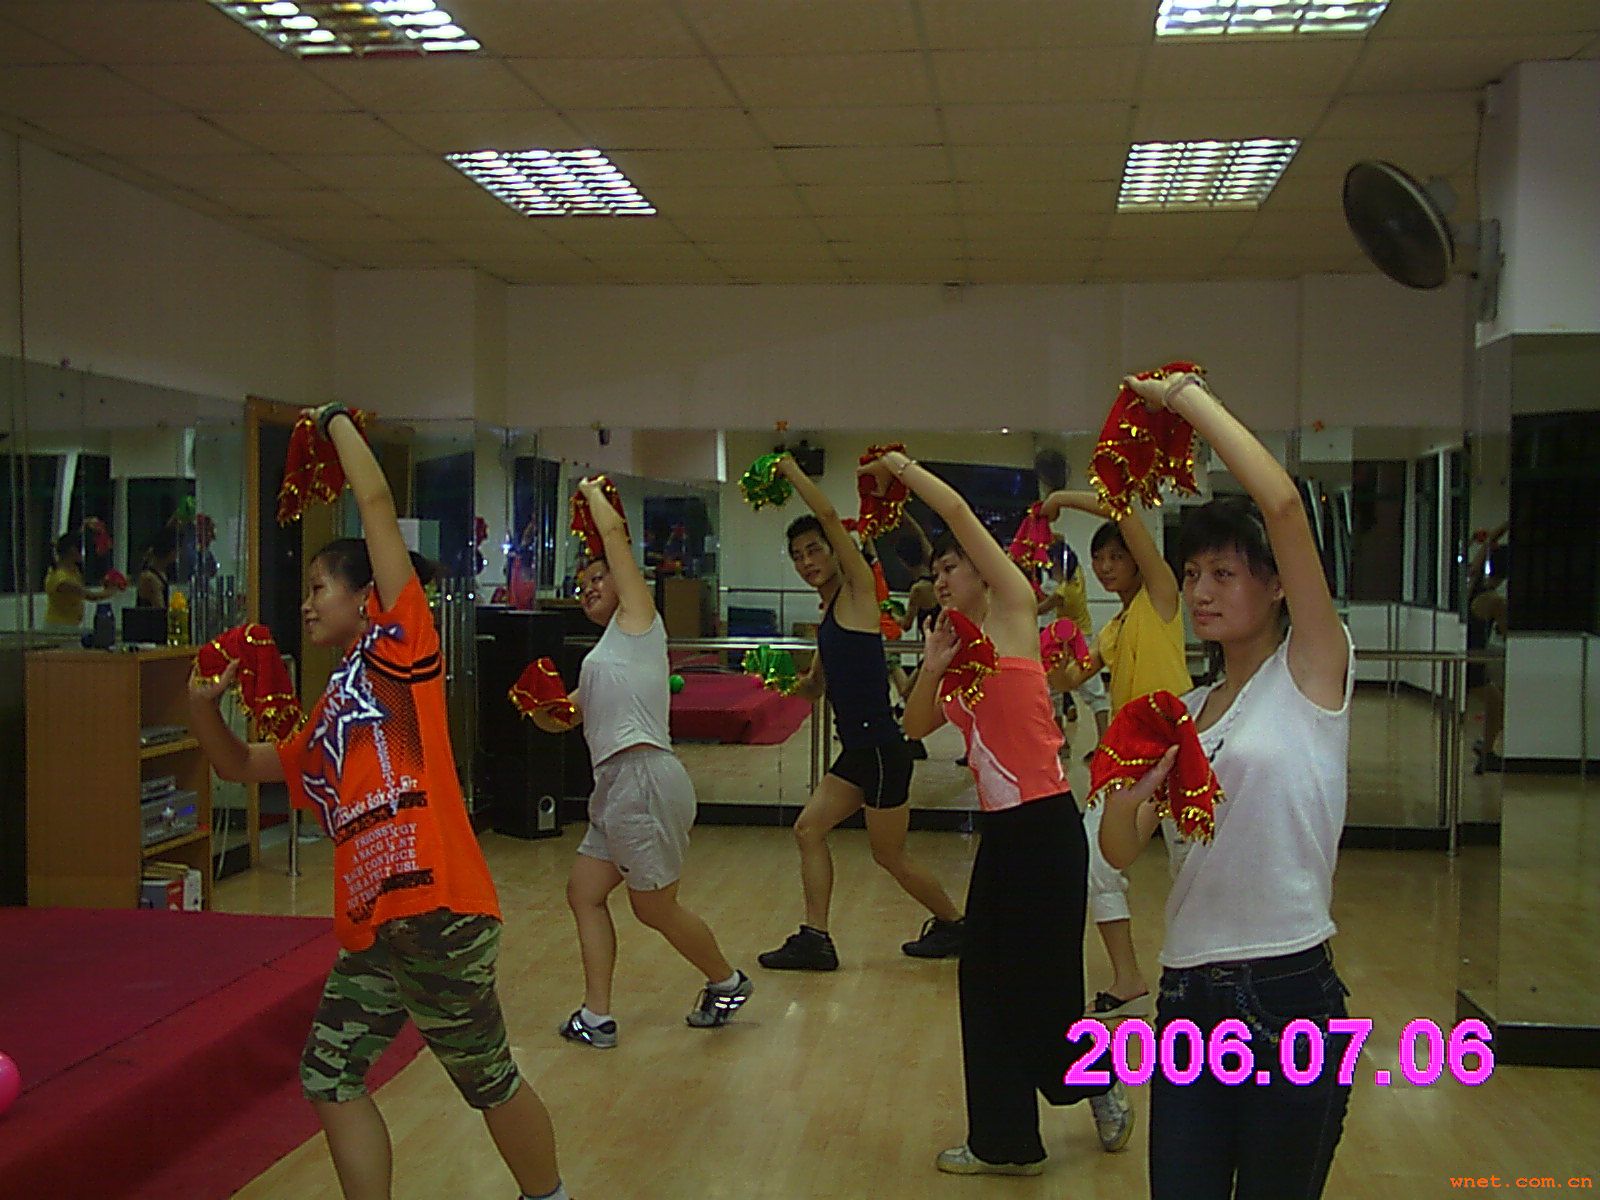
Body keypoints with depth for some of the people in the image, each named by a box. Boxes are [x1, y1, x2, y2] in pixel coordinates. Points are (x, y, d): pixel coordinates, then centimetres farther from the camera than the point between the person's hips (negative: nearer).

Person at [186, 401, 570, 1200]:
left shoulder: (400, 640, 1)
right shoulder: (327, 717, 22)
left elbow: (377, 502, -3)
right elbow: (241, 766, 33)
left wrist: (336, 422, 11)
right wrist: (203, 707, 14)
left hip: (435, 911, -8)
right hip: (371, 925, 8)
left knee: (488, 1080, 7)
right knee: (330, 1077, 11)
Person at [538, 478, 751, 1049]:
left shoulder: (637, 621, 3)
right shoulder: (605, 656, 25)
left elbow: (615, 533, -2)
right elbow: (561, 717, 23)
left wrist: (592, 492, 14)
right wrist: (541, 706, 2)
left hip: (645, 778, -9)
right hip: (616, 787, 9)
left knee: (655, 909, 1)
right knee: (584, 893, 8)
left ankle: (727, 982, 22)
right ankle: (597, 1017, 13)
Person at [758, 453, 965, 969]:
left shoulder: (858, 591, -8)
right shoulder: (828, 613, 15)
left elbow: (830, 516, -18)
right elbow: (815, 687, 22)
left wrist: (791, 470, -9)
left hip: (882, 748, -9)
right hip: (858, 751, 9)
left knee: (891, 857, 4)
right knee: (809, 829, 8)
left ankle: (954, 924, 24)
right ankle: (815, 940, 13)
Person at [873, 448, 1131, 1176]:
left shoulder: (1014, 611, -4)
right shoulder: (961, 648, 15)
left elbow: (958, 510, -12)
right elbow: (916, 726, 11)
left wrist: (900, 468, -1)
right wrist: (933, 667, -4)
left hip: (1045, 826, -8)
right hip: (999, 831, 8)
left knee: (1042, 986, 0)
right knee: (988, 983, 13)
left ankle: (1103, 1091, 25)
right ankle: (1005, 1142, 26)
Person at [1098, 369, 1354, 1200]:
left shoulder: (1312, 673, -3)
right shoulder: (1183, 711, 13)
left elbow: (1283, 505, -17)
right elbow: (1122, 851, 5)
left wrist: (1188, 397, -8)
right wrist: (1126, 792, -16)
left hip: (1289, 997, -5)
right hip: (1188, 1000, 5)